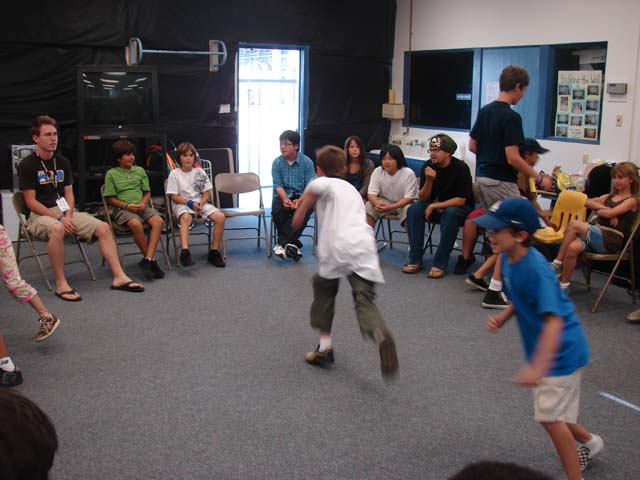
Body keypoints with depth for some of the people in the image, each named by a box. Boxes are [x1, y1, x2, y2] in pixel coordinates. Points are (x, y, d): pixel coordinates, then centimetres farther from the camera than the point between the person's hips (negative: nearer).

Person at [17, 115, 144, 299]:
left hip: (65, 212, 6)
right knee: (57, 228, -40)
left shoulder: (63, 162, 11)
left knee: (103, 227, -14)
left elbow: (68, 194, 10)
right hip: (40, 215, -6)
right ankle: (61, 284, -30)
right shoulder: (27, 165, -6)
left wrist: (68, 216, -10)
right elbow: (31, 202, -10)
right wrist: (59, 218, -19)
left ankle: (119, 277, -13)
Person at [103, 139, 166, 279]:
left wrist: (143, 203, -5)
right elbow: (110, 198, 1)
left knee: (158, 221, -27)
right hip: (122, 209, -4)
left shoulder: (140, 171, 15)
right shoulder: (112, 174, 4)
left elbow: (147, 192, 16)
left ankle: (147, 259, -32)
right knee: (136, 224, -36)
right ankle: (151, 259, -21)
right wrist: (127, 206, -13)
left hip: (141, 207, 4)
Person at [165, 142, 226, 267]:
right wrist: (190, 203, -17)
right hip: (182, 204, -4)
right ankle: (185, 251, -55)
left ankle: (214, 251, -12)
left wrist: (201, 203, -12)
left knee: (220, 217, -21)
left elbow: (206, 193, 9)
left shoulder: (200, 172, 9)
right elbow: (174, 197, -5)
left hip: (200, 202, 4)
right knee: (186, 217, -40)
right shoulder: (174, 174, -1)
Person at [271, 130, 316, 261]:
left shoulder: (307, 162, -5)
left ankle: (283, 243, -30)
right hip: (283, 196, 1)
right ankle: (291, 243, -19)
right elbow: (278, 185, -5)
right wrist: (285, 199, -25)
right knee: (277, 211, -31)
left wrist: (300, 200, -28)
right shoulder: (277, 162, 1)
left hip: (301, 196, -1)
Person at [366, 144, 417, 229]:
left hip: (404, 203, -3)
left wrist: (391, 207, -37)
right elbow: (371, 193, -11)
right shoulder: (377, 171, -12)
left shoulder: (408, 173, -22)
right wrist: (377, 203, -37)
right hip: (384, 201, 3)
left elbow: (409, 198, -22)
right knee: (368, 207, -21)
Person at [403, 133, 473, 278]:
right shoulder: (428, 166, -7)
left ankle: (440, 264, -30)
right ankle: (415, 260, -19)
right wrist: (429, 181, -24)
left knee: (450, 213, -37)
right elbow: (422, 198, -5)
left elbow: (461, 200, -20)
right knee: (414, 210, -21)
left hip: (460, 208, -4)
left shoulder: (460, 168, -19)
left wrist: (434, 206, -22)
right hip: (436, 207, 5)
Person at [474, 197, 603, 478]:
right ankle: (590, 442, 50)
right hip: (541, 349, 9)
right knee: (552, 411, 23)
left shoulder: (536, 269, -31)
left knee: (551, 416, -6)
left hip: (559, 349, -9)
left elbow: (553, 321, -37)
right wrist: (502, 318, -6)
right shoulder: (507, 259, -4)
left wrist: (538, 366, -46)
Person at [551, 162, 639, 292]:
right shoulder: (609, 196, 27)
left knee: (574, 224, -28)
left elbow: (610, 213, -9)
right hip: (596, 236, 5)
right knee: (572, 248, -31)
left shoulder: (631, 200, 7)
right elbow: (587, 202, 12)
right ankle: (563, 285, -26)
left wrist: (597, 208, 8)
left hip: (611, 241, -5)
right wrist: (603, 208, -2)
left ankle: (557, 264, -21)